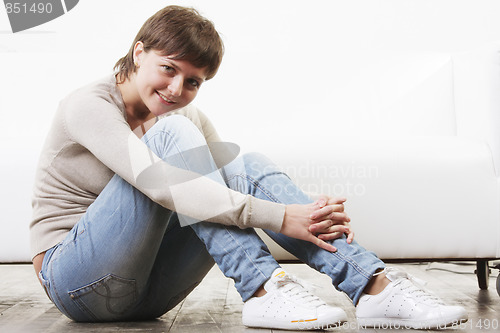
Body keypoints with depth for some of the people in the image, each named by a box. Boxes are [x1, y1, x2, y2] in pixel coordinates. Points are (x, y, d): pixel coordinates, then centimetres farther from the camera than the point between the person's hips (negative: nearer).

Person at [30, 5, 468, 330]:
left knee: (247, 167, -16)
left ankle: (375, 285, -26)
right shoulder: (87, 106, -14)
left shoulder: (188, 118, 7)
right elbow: (163, 185, -29)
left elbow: (240, 180, -5)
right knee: (173, 132, -25)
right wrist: (279, 217, -34)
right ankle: (264, 291, -31)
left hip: (146, 291, 5)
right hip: (76, 281, -5)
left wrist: (318, 214, -26)